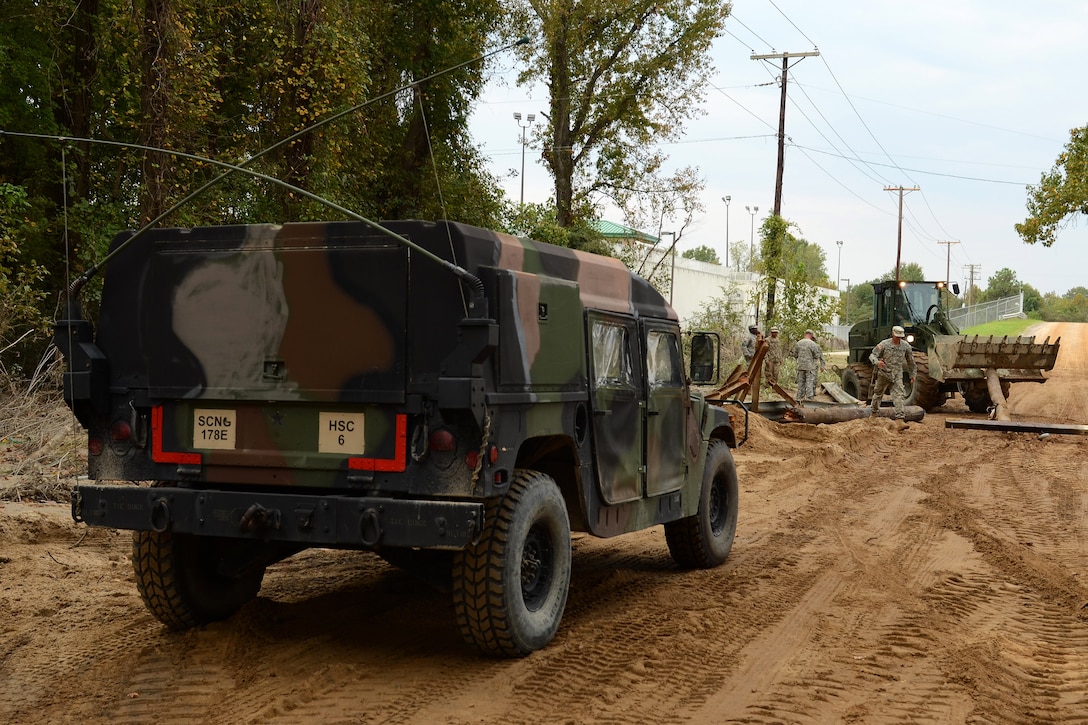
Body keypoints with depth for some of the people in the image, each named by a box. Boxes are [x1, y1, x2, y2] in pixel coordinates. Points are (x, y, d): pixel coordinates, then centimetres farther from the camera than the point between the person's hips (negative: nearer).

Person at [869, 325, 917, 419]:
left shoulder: (906, 346, -4)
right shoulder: (884, 344, -12)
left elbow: (910, 362, 10)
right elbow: (872, 355, -14)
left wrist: (913, 375, 13)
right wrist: (877, 362, -36)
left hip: (897, 375, 1)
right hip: (884, 373, -1)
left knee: (898, 395, -15)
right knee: (878, 394, 16)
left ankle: (900, 418, -19)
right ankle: (874, 412, 40)